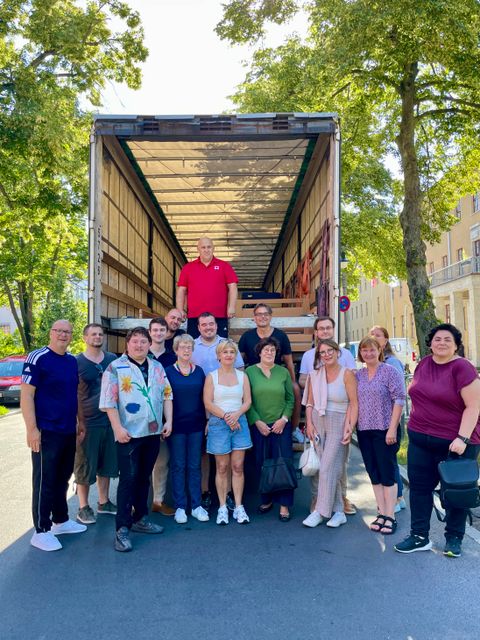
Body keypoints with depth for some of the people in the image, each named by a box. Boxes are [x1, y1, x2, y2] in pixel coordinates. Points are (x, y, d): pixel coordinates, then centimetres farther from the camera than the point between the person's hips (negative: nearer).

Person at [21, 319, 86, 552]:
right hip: (46, 432, -7)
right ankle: (41, 531, 13)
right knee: (44, 482, 2)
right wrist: (32, 429, -18)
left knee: (62, 479, 17)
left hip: (69, 432, 7)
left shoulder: (72, 361, 10)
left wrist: (79, 423, 17)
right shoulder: (37, 358, -11)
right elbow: (26, 395, -14)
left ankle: (60, 520, 31)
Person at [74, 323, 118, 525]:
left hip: (110, 421, 4)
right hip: (88, 423, -4)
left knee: (106, 465, 14)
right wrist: (78, 423, -11)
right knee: (85, 467, 5)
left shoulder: (112, 359, 6)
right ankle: (83, 508, 18)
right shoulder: (76, 362, -5)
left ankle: (103, 502, 28)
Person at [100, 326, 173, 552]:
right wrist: (118, 428, -16)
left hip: (153, 432, 5)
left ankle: (139, 518, 28)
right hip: (129, 433, -5)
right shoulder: (115, 368, -5)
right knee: (128, 479, -5)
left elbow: (167, 395, 13)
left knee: (144, 477, 15)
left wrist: (168, 421, 3)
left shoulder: (157, 367, 12)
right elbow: (108, 401, -9)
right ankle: (122, 529, 3)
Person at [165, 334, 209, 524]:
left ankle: (196, 506, 16)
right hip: (177, 425, -2)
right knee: (178, 466, 5)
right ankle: (180, 507, 15)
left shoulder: (199, 371, 7)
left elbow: (204, 398, 10)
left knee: (195, 466, 7)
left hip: (196, 425, 2)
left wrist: (207, 420, 5)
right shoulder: (168, 371, -1)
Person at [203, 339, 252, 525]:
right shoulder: (211, 376, 2)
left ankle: (238, 507, 11)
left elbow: (248, 401, 5)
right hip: (218, 424, -2)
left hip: (239, 423, 2)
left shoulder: (242, 376, 9)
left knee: (238, 466, 3)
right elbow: (208, 403, -5)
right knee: (222, 467, 3)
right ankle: (222, 507, 12)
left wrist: (237, 414, -12)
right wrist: (226, 416, -12)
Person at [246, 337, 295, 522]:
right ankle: (266, 500, 24)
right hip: (259, 426, 0)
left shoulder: (283, 372, 6)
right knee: (262, 464, 6)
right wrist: (257, 422, -9)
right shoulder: (250, 372, 1)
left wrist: (284, 419, -6)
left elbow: (290, 399, 7)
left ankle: (284, 504, 8)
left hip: (281, 425, 1)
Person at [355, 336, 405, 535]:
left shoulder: (389, 372, -6)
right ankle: (381, 513, 21)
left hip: (384, 430, -5)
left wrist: (392, 429, -15)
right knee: (373, 474, 10)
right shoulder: (358, 375, 9)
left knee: (387, 473, 1)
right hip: (364, 431, 5)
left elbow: (399, 400, -10)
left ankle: (390, 516, 10)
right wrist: (352, 426, 6)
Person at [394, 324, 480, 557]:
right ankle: (419, 536, 21)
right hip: (420, 439, 6)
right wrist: (415, 427, 17)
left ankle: (454, 538, 27)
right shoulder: (424, 363, 5)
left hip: (454, 443, -6)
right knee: (419, 487, 9)